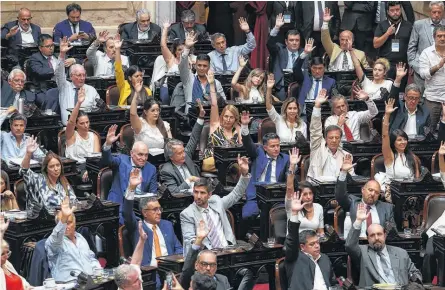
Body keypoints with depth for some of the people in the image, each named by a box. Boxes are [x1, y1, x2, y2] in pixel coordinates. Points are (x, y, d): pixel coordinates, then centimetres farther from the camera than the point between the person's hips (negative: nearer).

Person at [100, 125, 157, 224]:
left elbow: (153, 193, 10)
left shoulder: (151, 169, 13)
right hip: (120, 204, -3)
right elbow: (108, 160, -13)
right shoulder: (122, 160, 6)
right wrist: (108, 144, -33)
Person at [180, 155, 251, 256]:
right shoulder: (187, 214, 0)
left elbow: (236, 194, 24)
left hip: (227, 250, 4)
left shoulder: (216, 202, 15)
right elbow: (189, 240, -6)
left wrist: (244, 173, 13)